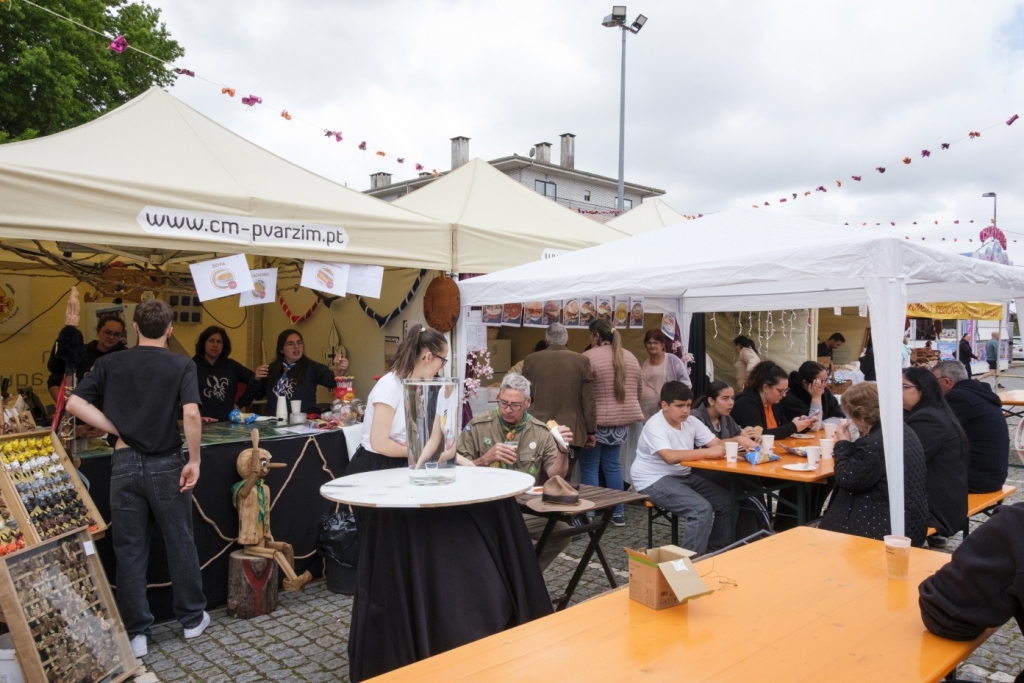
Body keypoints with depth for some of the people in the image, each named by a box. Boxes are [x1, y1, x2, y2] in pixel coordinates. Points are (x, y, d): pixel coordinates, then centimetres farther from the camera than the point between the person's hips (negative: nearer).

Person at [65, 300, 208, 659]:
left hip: (125, 463, 1)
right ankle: (192, 618, 25)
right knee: (179, 543, 13)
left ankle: (136, 633, 16)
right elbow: (191, 414, -19)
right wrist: (194, 460, -12)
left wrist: (118, 429, -4)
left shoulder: (109, 363, 2)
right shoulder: (182, 365, -6)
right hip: (166, 463, -1)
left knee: (130, 550, 10)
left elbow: (75, 403, -7)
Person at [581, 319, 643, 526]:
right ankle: (618, 512, 17)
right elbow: (639, 390, 17)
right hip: (622, 419, 6)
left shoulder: (588, 357, -11)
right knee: (612, 465, 14)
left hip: (597, 420, -6)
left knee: (589, 467, 3)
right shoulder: (630, 357, 10)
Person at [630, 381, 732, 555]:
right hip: (654, 481, -8)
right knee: (702, 508, -26)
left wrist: (723, 448, -25)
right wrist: (707, 452, -32)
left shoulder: (691, 421, 3)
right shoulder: (655, 426, -20)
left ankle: (716, 552, 13)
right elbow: (670, 457, -34)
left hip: (684, 476, 8)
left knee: (727, 501, -3)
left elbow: (716, 443, -1)